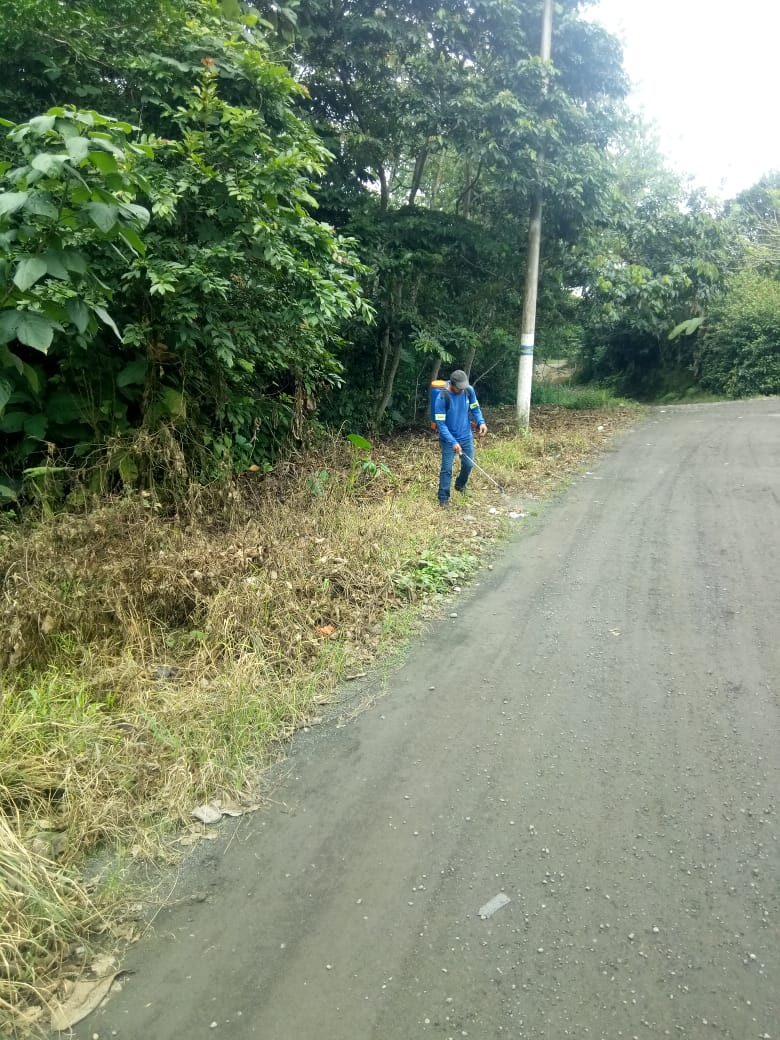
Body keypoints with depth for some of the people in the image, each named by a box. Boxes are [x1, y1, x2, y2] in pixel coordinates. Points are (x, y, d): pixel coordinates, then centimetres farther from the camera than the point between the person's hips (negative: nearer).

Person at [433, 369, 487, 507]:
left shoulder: (469, 390, -11)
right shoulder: (442, 398, -24)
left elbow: (475, 408, 6)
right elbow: (440, 423, -21)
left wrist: (481, 422, -14)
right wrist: (453, 442, -26)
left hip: (466, 436, 5)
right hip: (448, 439, -5)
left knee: (469, 464, 15)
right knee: (446, 469, -3)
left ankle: (460, 485, 43)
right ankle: (443, 498, 10)